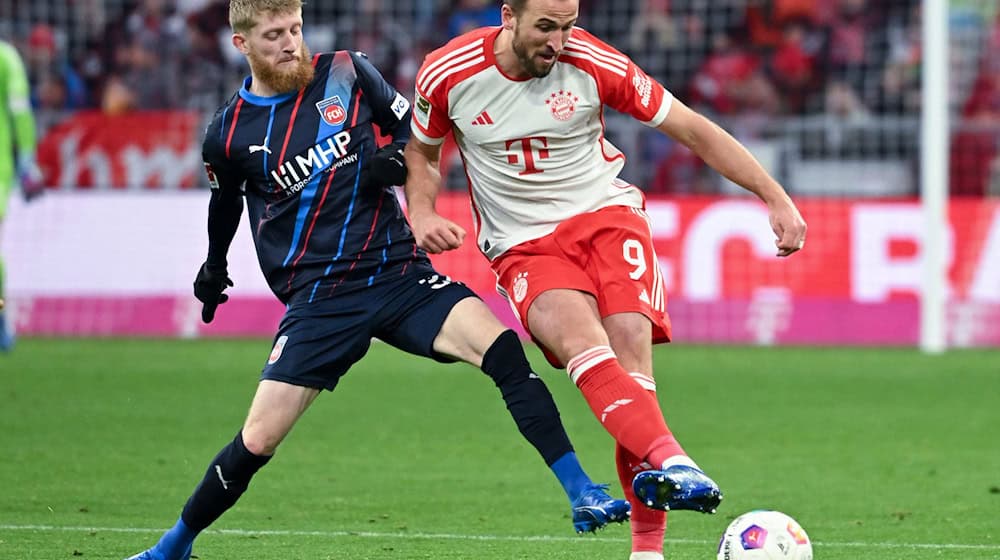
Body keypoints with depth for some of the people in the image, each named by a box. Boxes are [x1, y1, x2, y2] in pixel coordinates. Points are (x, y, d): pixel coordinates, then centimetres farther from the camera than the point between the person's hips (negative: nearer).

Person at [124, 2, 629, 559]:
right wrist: (215, 269, 37)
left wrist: (396, 160, -8)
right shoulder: (229, 136, 0)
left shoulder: (347, 73, 0)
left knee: (501, 347, -23)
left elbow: (415, 130, 14)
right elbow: (225, 204, 22)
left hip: (400, 273, 1)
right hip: (318, 299, -1)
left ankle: (582, 493, -22)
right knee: (256, 442, -7)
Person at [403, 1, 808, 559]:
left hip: (606, 214, 0)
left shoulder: (593, 63, -8)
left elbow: (693, 130, -1)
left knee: (630, 344, -23)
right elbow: (422, 150, 15)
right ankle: (669, 461, -54)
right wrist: (422, 215, -5)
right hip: (524, 246, 0)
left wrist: (777, 198, -5)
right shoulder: (448, 74, -6)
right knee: (582, 338, -32)